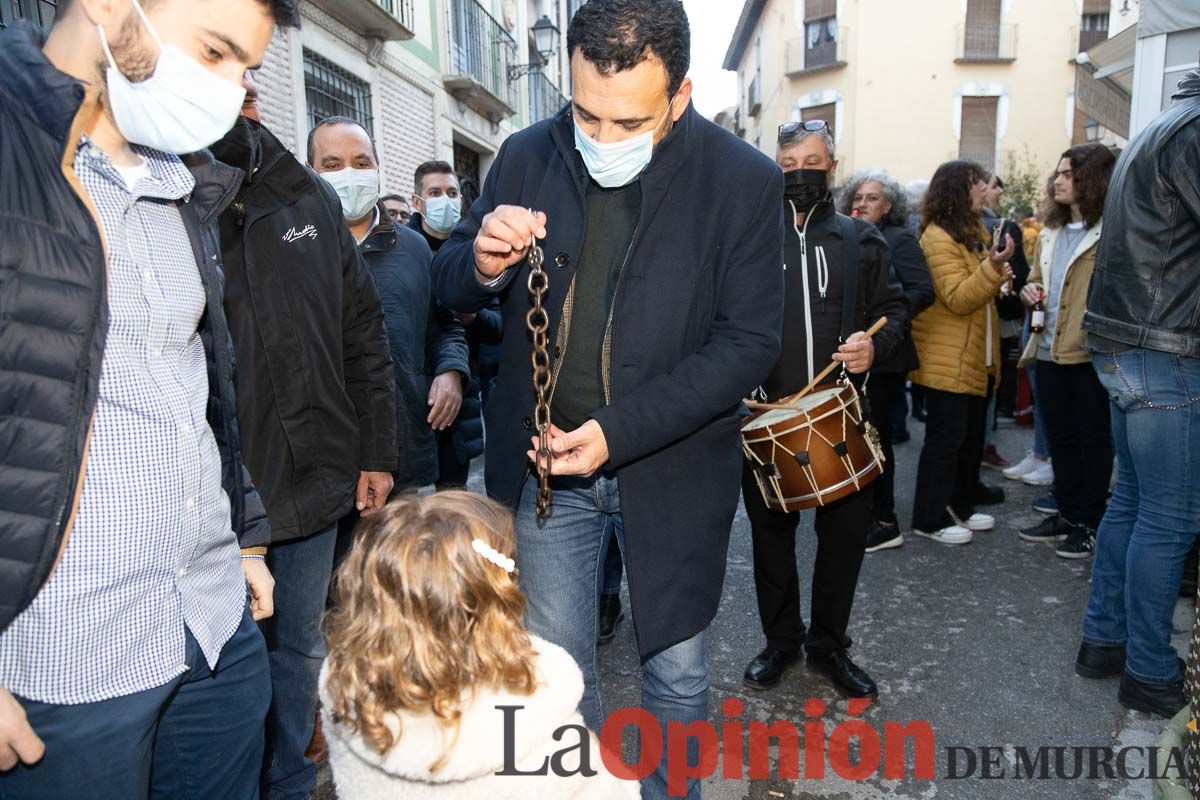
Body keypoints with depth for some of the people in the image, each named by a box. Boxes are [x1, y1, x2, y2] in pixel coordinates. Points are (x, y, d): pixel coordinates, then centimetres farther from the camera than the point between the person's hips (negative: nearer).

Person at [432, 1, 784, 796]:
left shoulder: (746, 182, -11)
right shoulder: (528, 156, -3)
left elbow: (750, 342, -12)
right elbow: (450, 285, 5)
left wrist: (619, 430, -22)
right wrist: (482, 264, -20)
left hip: (670, 471, -1)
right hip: (547, 464, 2)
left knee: (677, 677, 15)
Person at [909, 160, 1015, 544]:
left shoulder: (974, 231, 15)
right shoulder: (938, 238, -15)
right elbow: (957, 299, -21)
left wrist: (998, 274, 9)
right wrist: (992, 267, -33)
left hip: (975, 357, 10)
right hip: (947, 360, -10)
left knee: (971, 434, 15)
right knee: (946, 437, -4)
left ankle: (960, 504, 28)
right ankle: (930, 519, 5)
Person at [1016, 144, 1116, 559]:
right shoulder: (1049, 234, 15)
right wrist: (1030, 290, 4)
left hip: (1091, 354, -7)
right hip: (1050, 352, 7)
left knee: (1093, 439, 5)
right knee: (1060, 438, 15)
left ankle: (1090, 524, 17)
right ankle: (1067, 513, 28)